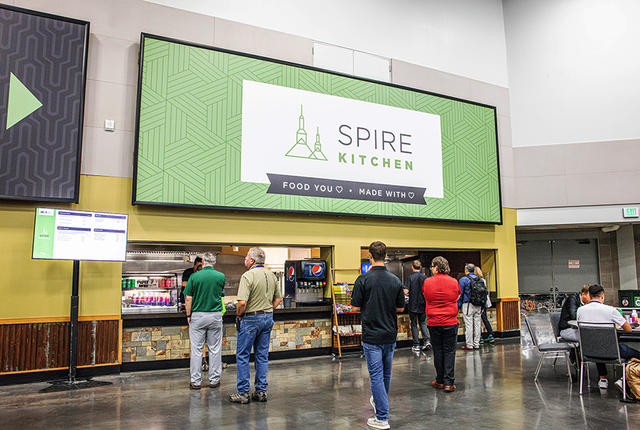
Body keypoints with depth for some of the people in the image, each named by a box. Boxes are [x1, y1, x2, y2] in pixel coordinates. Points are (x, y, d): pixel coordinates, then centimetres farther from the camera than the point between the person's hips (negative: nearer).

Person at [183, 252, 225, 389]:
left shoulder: (194, 276, -7)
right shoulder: (221, 277, -2)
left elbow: (188, 298, -7)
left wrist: (188, 315, 2)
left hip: (197, 316, -1)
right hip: (215, 316, 1)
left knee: (197, 349, 6)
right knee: (215, 349, 9)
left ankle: (196, 382, 13)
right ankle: (214, 380, 16)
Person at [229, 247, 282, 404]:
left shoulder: (248, 276, -16)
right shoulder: (271, 275, 7)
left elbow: (242, 302, -23)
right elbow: (278, 298, 13)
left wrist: (239, 315, -6)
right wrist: (267, 311, 15)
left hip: (251, 319, -7)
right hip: (268, 318, 7)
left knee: (242, 355, 5)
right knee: (262, 355, 13)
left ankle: (243, 393, 9)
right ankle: (261, 391, 17)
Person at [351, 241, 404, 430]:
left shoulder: (363, 279, -14)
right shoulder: (396, 280, -1)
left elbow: (356, 307, -9)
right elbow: (400, 308, 7)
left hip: (372, 335, -4)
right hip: (390, 334, 5)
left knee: (376, 375, 1)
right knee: (386, 373, 20)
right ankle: (379, 402, 41)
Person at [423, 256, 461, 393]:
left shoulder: (427, 282, -4)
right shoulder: (454, 282, -3)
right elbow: (457, 298, 12)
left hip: (433, 323, 0)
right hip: (450, 322, 0)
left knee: (437, 351, 10)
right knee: (449, 351, 5)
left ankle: (440, 381, 19)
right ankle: (448, 383, 3)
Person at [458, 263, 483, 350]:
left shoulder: (463, 279, -7)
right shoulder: (480, 280, 11)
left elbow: (460, 294, -8)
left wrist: (458, 306, -2)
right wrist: (482, 306, 17)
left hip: (468, 305, -6)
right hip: (478, 306, 6)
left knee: (468, 325, -3)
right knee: (477, 324, 9)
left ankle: (469, 345, 0)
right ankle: (476, 344, 14)